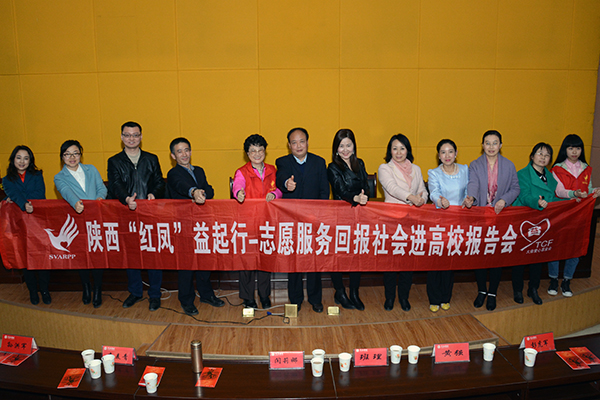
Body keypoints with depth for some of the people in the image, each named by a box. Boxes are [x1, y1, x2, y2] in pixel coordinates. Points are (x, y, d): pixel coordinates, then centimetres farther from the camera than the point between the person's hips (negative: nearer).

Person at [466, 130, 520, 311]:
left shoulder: (509, 166, 6)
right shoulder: (475, 165, 2)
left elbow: (515, 188, 6)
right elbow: (473, 184, -15)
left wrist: (504, 200, -13)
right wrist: (471, 197, -36)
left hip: (501, 216, 1)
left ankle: (492, 293, 20)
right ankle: (481, 291, 22)